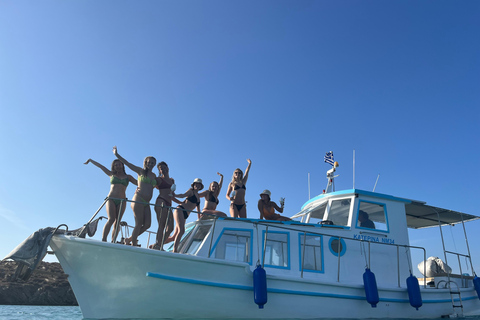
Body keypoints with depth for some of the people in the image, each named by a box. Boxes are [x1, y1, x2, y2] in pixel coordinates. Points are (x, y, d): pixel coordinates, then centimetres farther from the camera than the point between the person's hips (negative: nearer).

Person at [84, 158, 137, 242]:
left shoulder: (128, 177, 16)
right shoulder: (112, 174, 17)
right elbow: (100, 166, 25)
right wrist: (90, 160, 34)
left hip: (122, 201, 1)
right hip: (111, 199, -1)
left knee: (117, 222, -8)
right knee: (111, 219, -20)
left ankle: (113, 241, -8)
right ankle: (103, 240, -23)